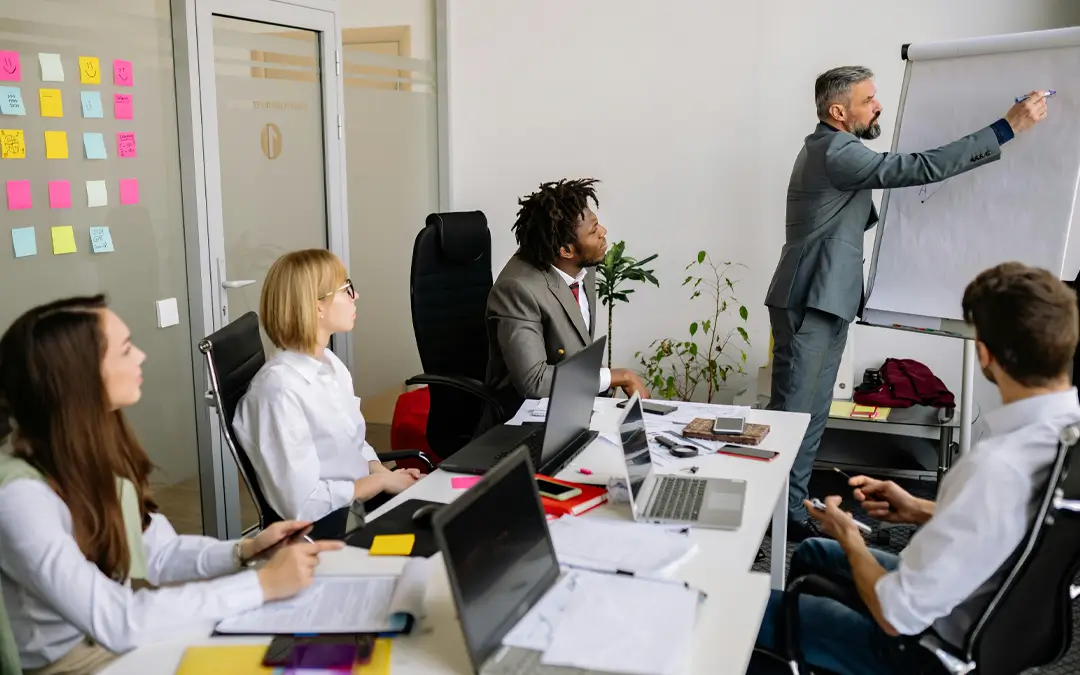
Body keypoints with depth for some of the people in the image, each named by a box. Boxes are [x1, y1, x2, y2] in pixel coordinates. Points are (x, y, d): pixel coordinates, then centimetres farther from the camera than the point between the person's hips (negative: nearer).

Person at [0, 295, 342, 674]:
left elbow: (160, 555, 4)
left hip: (124, 635, 7)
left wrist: (245, 552, -13)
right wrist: (262, 584, -27)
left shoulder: (99, 444, -1)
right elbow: (117, 623, -30)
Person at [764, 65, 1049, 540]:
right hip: (807, 304, -10)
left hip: (824, 303, 10)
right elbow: (922, 167, -21)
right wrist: (1008, 127, -19)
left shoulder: (827, 148, 18)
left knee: (812, 415, 11)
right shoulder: (835, 152, -15)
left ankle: (792, 508, 17)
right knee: (791, 412, -5)